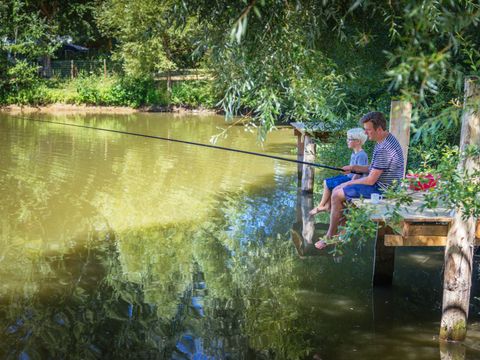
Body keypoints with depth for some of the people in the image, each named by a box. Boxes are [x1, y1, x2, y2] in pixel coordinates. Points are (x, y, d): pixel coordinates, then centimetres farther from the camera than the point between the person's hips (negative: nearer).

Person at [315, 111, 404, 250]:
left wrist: (349, 183, -7)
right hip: (380, 184, 11)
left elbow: (371, 180, -22)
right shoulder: (387, 140, 8)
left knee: (336, 195, -8)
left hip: (381, 189, -11)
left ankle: (330, 237, 4)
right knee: (337, 190, 13)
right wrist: (354, 167, 8)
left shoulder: (384, 149, -26)